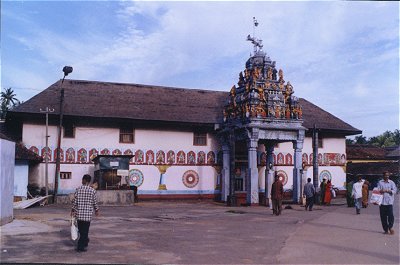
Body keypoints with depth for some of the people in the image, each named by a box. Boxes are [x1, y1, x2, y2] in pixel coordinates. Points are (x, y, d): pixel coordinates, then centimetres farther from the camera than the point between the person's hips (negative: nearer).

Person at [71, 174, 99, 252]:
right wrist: (96, 210, 18)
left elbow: (75, 201, -1)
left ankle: (85, 241, 33)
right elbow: (95, 202, 2)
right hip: (88, 213, -2)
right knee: (84, 230, 3)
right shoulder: (92, 190, -4)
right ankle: (80, 247, 2)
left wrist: (73, 210, 12)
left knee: (81, 229, 18)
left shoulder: (78, 189, -2)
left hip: (79, 213, 2)